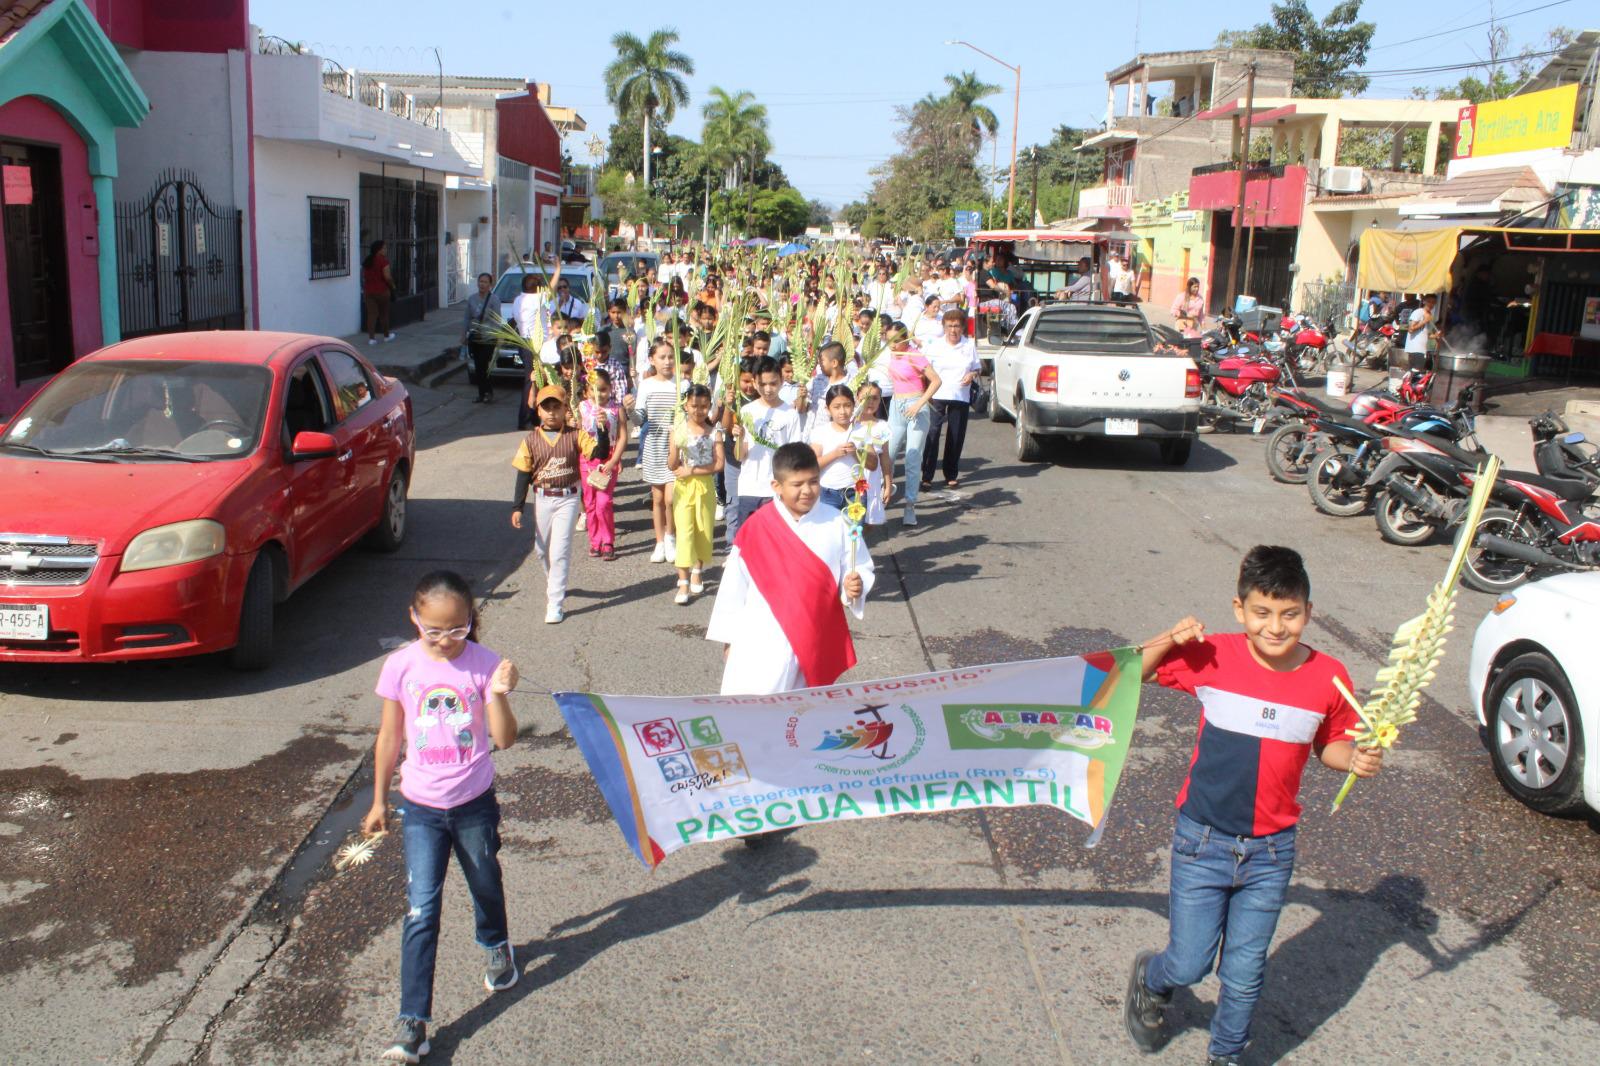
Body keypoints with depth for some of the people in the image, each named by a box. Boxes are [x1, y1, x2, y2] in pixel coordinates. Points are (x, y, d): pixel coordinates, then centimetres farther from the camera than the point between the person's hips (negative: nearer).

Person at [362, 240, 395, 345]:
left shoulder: (366, 261, 8)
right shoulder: (383, 260, -13)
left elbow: (363, 276, 14)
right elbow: (387, 277, -20)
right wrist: (392, 285, -3)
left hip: (368, 291, 5)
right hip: (382, 291, -5)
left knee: (371, 314, 3)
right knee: (384, 314, 11)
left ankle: (371, 337, -3)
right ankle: (386, 335, 26)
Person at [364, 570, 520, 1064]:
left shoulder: (484, 664, -13)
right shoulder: (401, 666, -9)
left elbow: (504, 739, -14)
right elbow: (389, 737, 2)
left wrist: (500, 694, -31)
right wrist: (378, 801, 7)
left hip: (474, 804, 0)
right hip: (421, 807, 0)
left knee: (485, 886, 22)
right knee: (421, 911, -4)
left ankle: (495, 946, 53)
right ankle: (413, 1022, 2)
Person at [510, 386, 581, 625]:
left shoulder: (574, 436, -5)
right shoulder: (531, 440, -1)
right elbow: (524, 475, 2)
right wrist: (517, 507, 0)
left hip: (567, 499, -3)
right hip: (542, 499, 3)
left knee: (559, 551, -7)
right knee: (543, 549, 16)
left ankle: (555, 603, -3)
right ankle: (555, 585, 44)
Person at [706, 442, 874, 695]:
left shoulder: (836, 523, -5)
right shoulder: (757, 528, -8)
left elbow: (860, 568, 5)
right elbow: (735, 584, 0)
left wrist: (855, 585, -19)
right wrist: (729, 637, 5)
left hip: (817, 641, 2)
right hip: (763, 644, -2)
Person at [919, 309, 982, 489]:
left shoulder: (970, 345, 6)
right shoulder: (934, 344, 1)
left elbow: (977, 367, 16)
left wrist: (972, 375, -7)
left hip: (960, 397, 2)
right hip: (936, 395, -2)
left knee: (956, 437, 7)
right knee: (932, 435, -10)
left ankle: (951, 475, 19)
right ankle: (926, 476, -7)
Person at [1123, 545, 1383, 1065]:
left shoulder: (1329, 677, -8)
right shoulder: (1211, 656, -14)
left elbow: (1330, 744, 9)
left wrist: (1356, 760, -12)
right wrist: (1169, 640, -20)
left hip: (1271, 852, 2)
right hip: (1202, 842, -1)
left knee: (1244, 976, 13)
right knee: (1189, 966, 6)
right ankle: (1150, 978, 41)